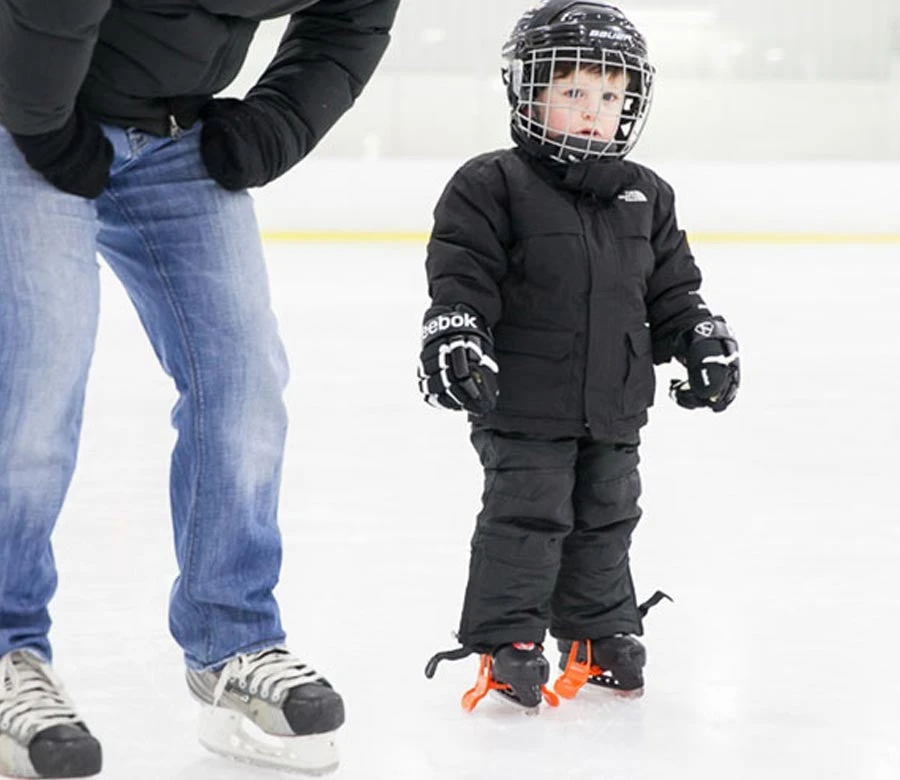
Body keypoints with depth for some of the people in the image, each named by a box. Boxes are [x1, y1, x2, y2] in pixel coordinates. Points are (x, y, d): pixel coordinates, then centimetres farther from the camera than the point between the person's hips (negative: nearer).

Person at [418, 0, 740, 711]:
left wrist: (703, 340, 10)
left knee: (607, 517, 15)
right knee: (526, 517, -6)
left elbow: (671, 286, 17)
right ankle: (504, 641, 4)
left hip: (614, 404, 6)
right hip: (523, 401, -6)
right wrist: (455, 337, -26)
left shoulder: (646, 196, 10)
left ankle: (600, 634, 29)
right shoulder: (492, 187, -8)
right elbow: (461, 276, -13)